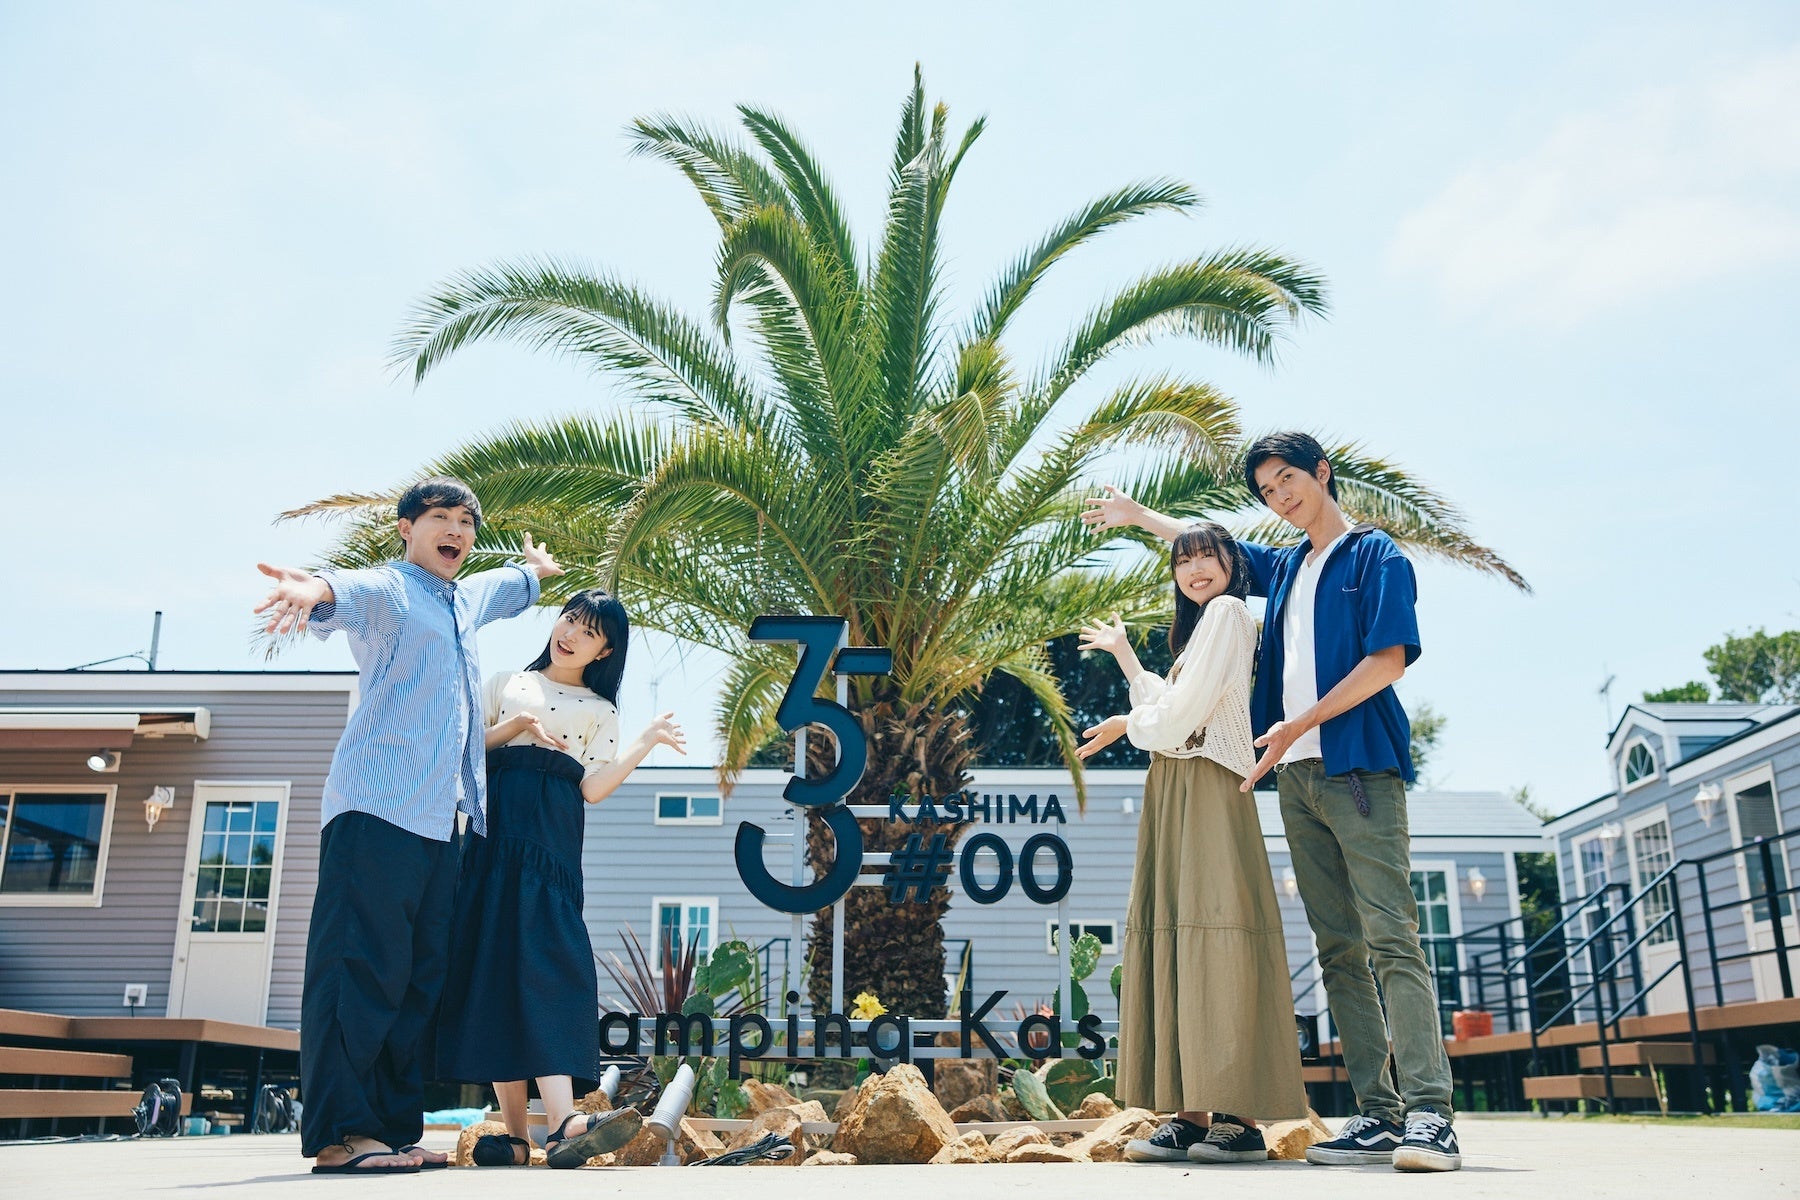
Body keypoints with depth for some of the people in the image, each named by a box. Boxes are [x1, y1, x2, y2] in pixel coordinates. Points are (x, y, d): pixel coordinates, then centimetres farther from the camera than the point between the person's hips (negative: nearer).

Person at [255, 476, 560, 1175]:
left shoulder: (469, 600, 24)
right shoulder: (386, 588, -1)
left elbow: (512, 585, 48)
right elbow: (351, 593, -26)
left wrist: (537, 569, 66)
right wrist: (316, 590, -48)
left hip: (438, 822, 8)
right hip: (377, 808, -8)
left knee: (420, 979, 5)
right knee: (362, 965, -12)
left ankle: (395, 1130, 7)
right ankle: (338, 1135, -11)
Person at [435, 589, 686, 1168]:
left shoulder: (598, 710, 16)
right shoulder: (507, 683, 19)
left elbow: (593, 788, 3)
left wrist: (646, 742, -7)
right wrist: (513, 726, -2)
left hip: (552, 843, -1)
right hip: (496, 836, 1)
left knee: (549, 965, -16)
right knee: (493, 964, -6)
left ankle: (562, 1124, -30)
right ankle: (515, 1131, -5)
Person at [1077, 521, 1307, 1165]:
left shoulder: (1227, 612, -2)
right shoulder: (1198, 625, 27)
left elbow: (1183, 712, -12)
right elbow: (1168, 709, 23)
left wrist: (1130, 725, 6)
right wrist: (1124, 654, 32)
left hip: (1207, 786, -9)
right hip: (1174, 792, 10)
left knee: (1213, 931, -14)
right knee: (1176, 936, 1)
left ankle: (1240, 1119, -14)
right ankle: (1191, 1114, 0)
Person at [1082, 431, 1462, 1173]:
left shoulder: (1375, 556, 3)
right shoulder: (1284, 569, 22)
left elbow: (1389, 660, -7)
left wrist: (1297, 726, -9)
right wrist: (1136, 515, 48)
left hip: (1360, 768, -6)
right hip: (1298, 778, 7)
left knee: (1391, 939, -15)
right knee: (1338, 950, 0)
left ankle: (1429, 1115, -18)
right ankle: (1378, 1116, 0)